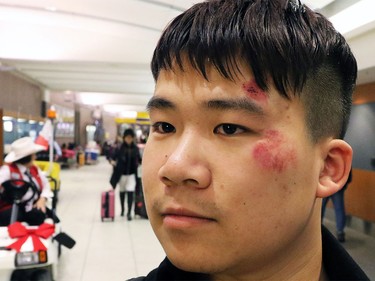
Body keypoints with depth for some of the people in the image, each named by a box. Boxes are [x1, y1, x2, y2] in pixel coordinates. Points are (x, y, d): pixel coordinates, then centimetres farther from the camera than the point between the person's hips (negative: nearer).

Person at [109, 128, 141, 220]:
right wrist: (112, 161, -23)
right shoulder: (120, 148, -6)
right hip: (122, 173, 0)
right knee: (122, 192, 15)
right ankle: (122, 209, 35)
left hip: (132, 174, 0)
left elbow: (139, 159, 12)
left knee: (130, 193, -10)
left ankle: (129, 213, -6)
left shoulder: (135, 148, 0)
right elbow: (113, 157, -4)